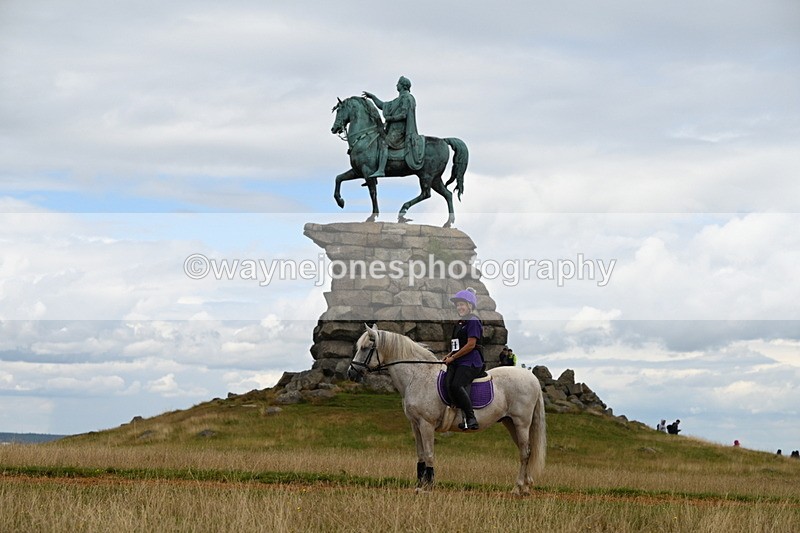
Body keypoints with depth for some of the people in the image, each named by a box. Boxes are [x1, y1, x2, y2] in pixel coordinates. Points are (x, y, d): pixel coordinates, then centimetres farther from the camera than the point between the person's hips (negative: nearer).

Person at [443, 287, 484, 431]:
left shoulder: (473, 321, -5)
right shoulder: (459, 323, 23)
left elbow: (471, 345, -13)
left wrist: (453, 357, -10)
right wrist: (449, 355, 11)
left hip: (470, 362, -8)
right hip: (457, 363, 8)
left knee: (457, 385, -28)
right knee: (448, 384, -16)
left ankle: (471, 418, -20)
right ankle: (464, 415, -10)